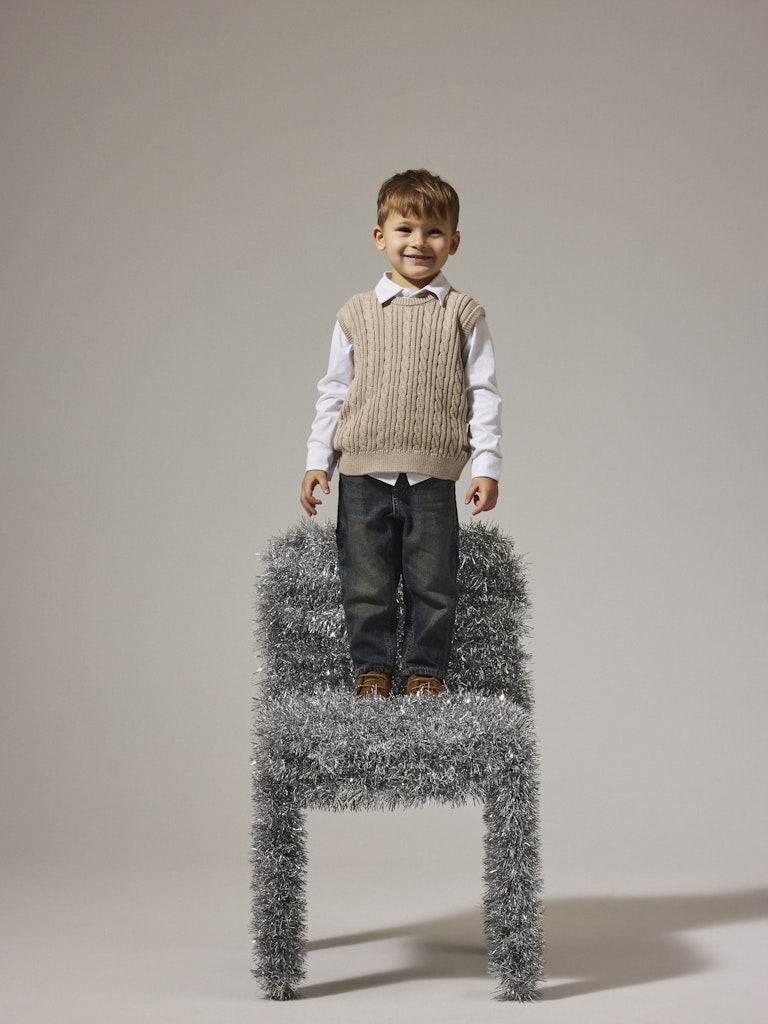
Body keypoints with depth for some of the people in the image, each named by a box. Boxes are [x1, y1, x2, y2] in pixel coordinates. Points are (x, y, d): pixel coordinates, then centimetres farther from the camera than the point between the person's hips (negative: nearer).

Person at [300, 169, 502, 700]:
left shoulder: (464, 315, 4)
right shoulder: (357, 314, 7)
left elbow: (484, 394, 3)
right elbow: (334, 392, 12)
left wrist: (487, 466, -4)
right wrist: (317, 460, 7)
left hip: (432, 478, -1)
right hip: (363, 475, 1)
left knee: (433, 584, 4)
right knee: (367, 585, 6)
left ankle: (425, 672, 18)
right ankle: (372, 669, 20)